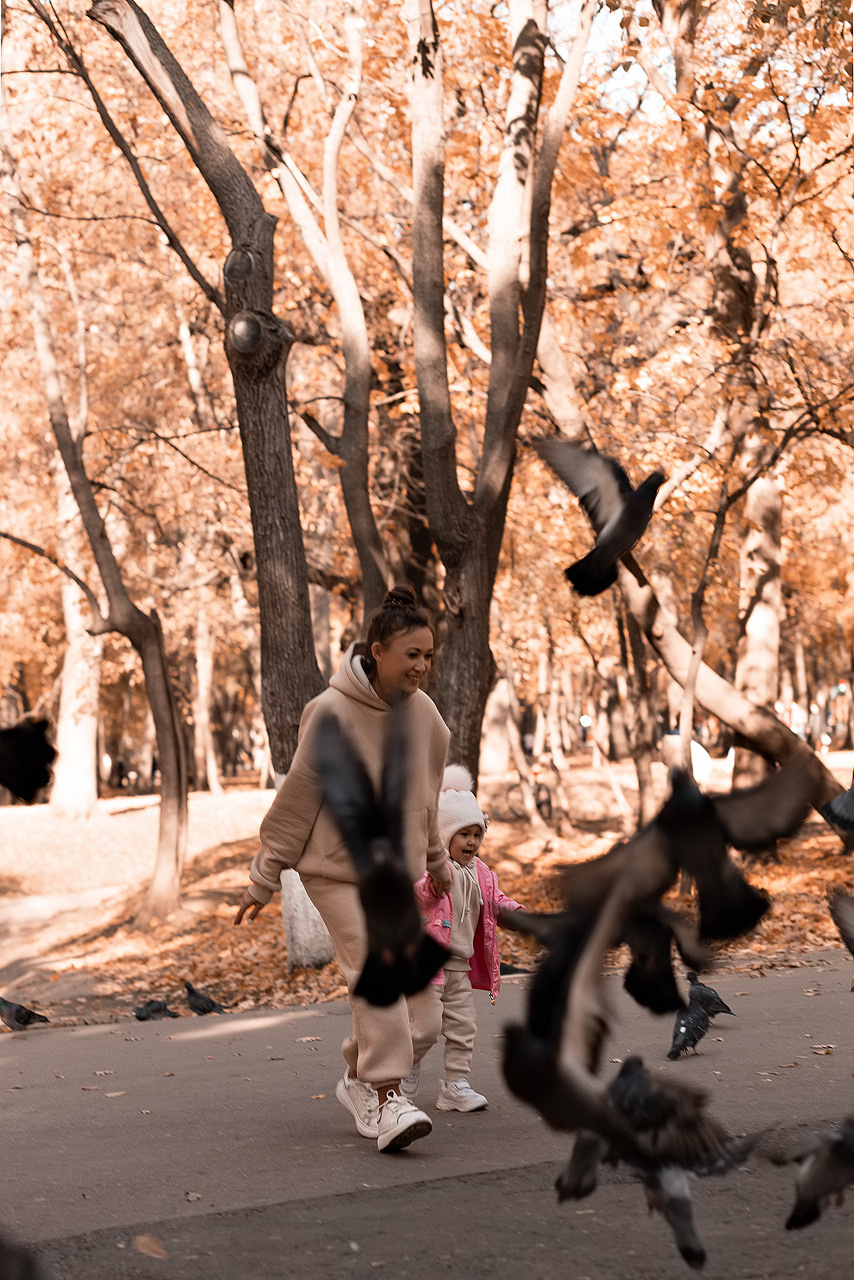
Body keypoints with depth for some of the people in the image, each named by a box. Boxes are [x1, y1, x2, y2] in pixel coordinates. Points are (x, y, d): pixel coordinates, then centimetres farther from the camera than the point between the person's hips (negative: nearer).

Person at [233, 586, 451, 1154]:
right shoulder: (333, 712, -17)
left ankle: (359, 1077, 28)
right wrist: (264, 880, -9)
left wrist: (437, 861, 25)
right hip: (338, 867, -6)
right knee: (374, 969, -17)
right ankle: (387, 1097, -16)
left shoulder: (423, 713, 1)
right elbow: (298, 797, -12)